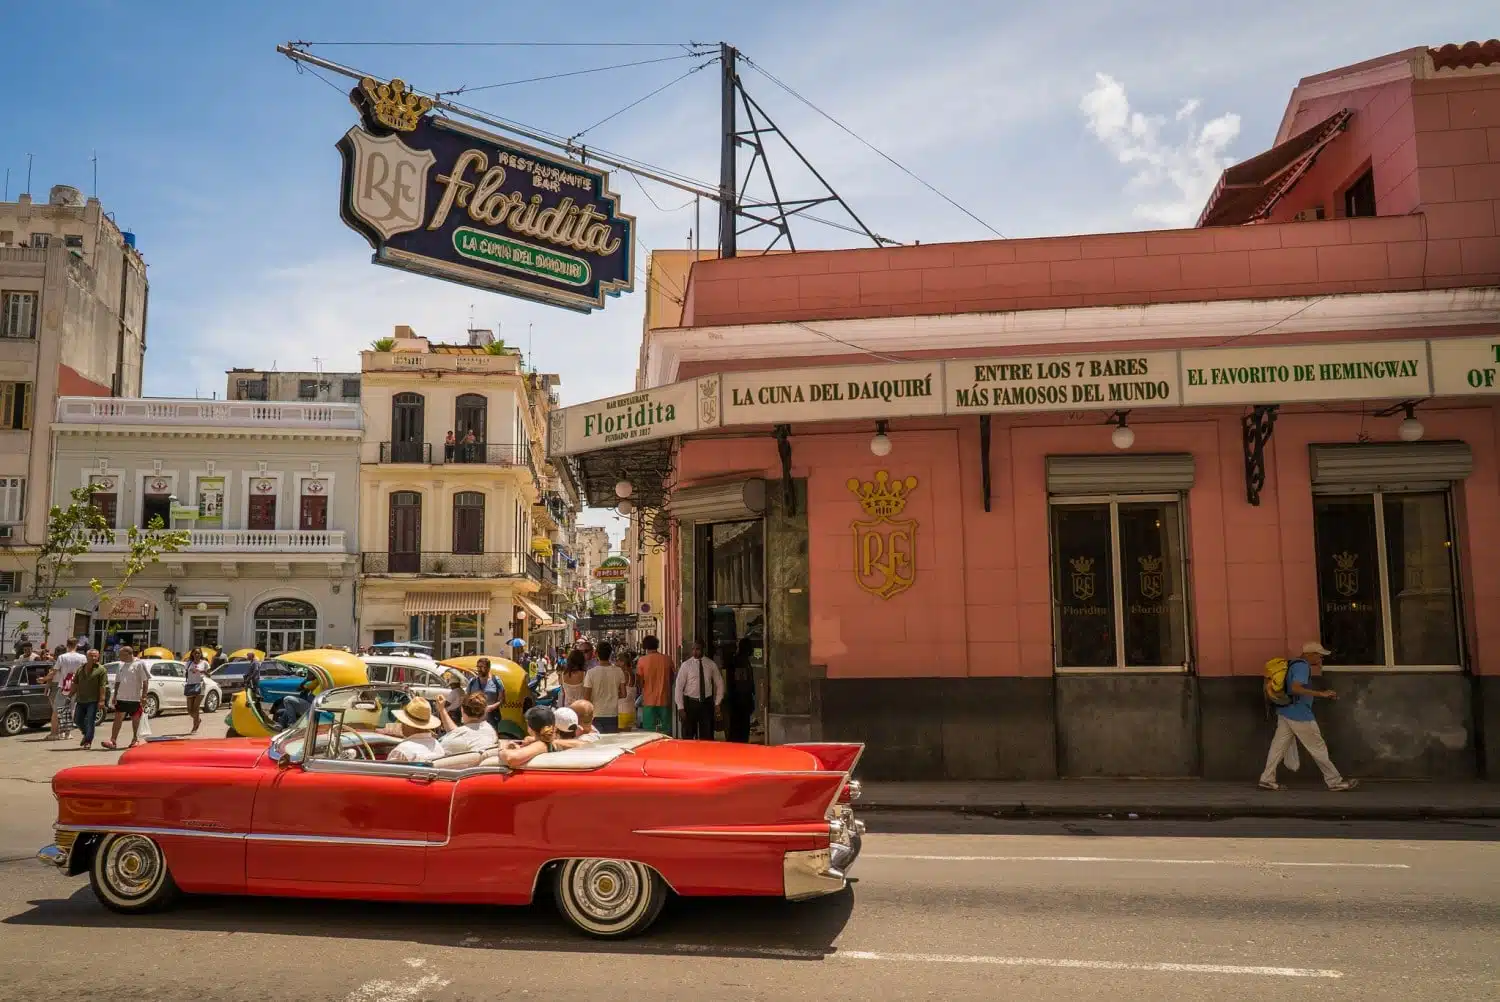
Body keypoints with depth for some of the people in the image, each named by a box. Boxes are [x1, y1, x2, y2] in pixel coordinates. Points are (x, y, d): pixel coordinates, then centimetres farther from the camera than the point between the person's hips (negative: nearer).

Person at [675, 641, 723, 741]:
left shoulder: (711, 664, 2)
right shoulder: (686, 665, -4)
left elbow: (719, 684, 11)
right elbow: (679, 686, -5)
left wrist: (717, 703, 4)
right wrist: (680, 707, -10)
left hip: (707, 703, 1)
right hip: (690, 703, -1)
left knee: (707, 736, 5)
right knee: (688, 735, 3)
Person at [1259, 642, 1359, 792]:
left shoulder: (1295, 664, 14)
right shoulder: (1302, 666, -17)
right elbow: (1295, 688, -30)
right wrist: (1321, 694, -30)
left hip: (1285, 712, 10)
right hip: (1299, 715, -10)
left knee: (1279, 745, 8)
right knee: (1318, 748, 1)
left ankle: (1267, 779, 8)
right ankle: (1335, 782, 11)